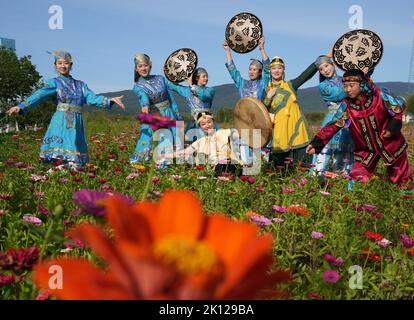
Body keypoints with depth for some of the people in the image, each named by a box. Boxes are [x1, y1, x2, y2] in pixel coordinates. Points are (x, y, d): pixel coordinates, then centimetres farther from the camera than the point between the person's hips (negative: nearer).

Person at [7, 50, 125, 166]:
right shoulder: (54, 82, 6)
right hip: (61, 122, -3)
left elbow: (92, 98, 9)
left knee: (75, 163, -2)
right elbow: (39, 95, -8)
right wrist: (21, 106, -24)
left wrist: (111, 100, -5)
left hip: (77, 123, 4)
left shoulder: (81, 84, 19)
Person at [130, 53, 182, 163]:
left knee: (167, 143, -1)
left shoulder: (160, 78, 6)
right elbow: (142, 95, -26)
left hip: (168, 115, 2)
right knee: (146, 144, -8)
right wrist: (145, 105, -48)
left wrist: (178, 116, 10)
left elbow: (171, 98, 10)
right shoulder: (137, 86, -1)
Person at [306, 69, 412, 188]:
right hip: (366, 150, 1)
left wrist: (392, 127, -15)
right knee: (357, 179, -4)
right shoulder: (346, 106, -13)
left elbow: (399, 107, -4)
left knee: (401, 179, 15)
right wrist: (317, 143, -29)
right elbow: (332, 126, -18)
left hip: (391, 144, -1)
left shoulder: (380, 96, -18)